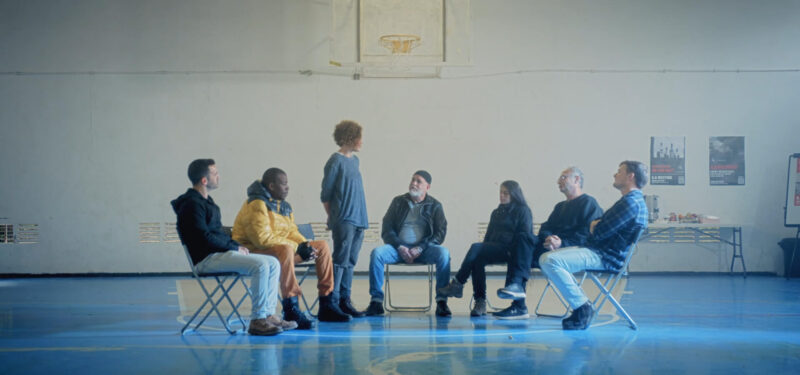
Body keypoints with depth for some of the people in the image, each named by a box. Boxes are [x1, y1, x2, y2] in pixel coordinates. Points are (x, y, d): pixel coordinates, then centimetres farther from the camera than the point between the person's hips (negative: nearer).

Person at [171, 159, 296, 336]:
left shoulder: (205, 201, 21)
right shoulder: (192, 204, -10)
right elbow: (205, 238, -18)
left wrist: (237, 246, 8)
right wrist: (235, 247, -11)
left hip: (221, 253, 10)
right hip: (206, 259, -10)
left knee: (273, 263, -1)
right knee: (260, 265, -27)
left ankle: (268, 314, -5)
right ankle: (257, 320, -23)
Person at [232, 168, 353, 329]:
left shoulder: (284, 205, 12)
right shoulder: (257, 204, -17)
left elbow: (292, 231, 16)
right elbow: (263, 238, -26)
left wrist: (305, 244, -7)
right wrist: (297, 247, -23)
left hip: (283, 250, 10)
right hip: (254, 252, -9)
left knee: (322, 246, 2)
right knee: (285, 249, -40)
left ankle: (326, 306, 3)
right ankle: (290, 309, -40)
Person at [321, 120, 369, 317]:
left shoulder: (355, 160, 15)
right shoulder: (336, 161, -8)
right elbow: (325, 194, -6)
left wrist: (363, 220, 14)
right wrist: (333, 218, -2)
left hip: (358, 220, 8)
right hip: (343, 220, -8)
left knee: (350, 262, 10)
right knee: (340, 261, -8)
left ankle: (345, 301, 15)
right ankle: (332, 303, -4)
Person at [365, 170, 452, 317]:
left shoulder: (435, 206, 10)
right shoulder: (398, 202, 12)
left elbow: (440, 233, 1)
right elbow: (386, 230, 7)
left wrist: (420, 248, -13)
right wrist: (400, 247, -10)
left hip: (423, 249, -1)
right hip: (398, 248, 1)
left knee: (443, 253, -32)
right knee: (376, 253, -28)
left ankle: (441, 301, -27)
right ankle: (376, 300, -23)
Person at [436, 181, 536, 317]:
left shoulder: (523, 211, 6)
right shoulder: (497, 212, 27)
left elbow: (525, 236, -4)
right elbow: (488, 236, 23)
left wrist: (511, 251, -15)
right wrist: (483, 251, 5)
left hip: (509, 251, -6)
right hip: (493, 249, 6)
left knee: (476, 247, -29)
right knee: (478, 259, -29)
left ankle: (457, 284, -27)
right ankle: (480, 302, -33)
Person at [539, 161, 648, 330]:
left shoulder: (631, 202, -16)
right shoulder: (634, 200, 19)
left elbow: (600, 232, -20)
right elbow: (595, 225, 21)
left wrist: (594, 226, 2)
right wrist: (596, 225, -2)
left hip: (606, 257, -11)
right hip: (598, 251, 11)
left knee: (550, 261, -25)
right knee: (545, 258, 9)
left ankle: (583, 307, -15)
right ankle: (580, 302, 4)